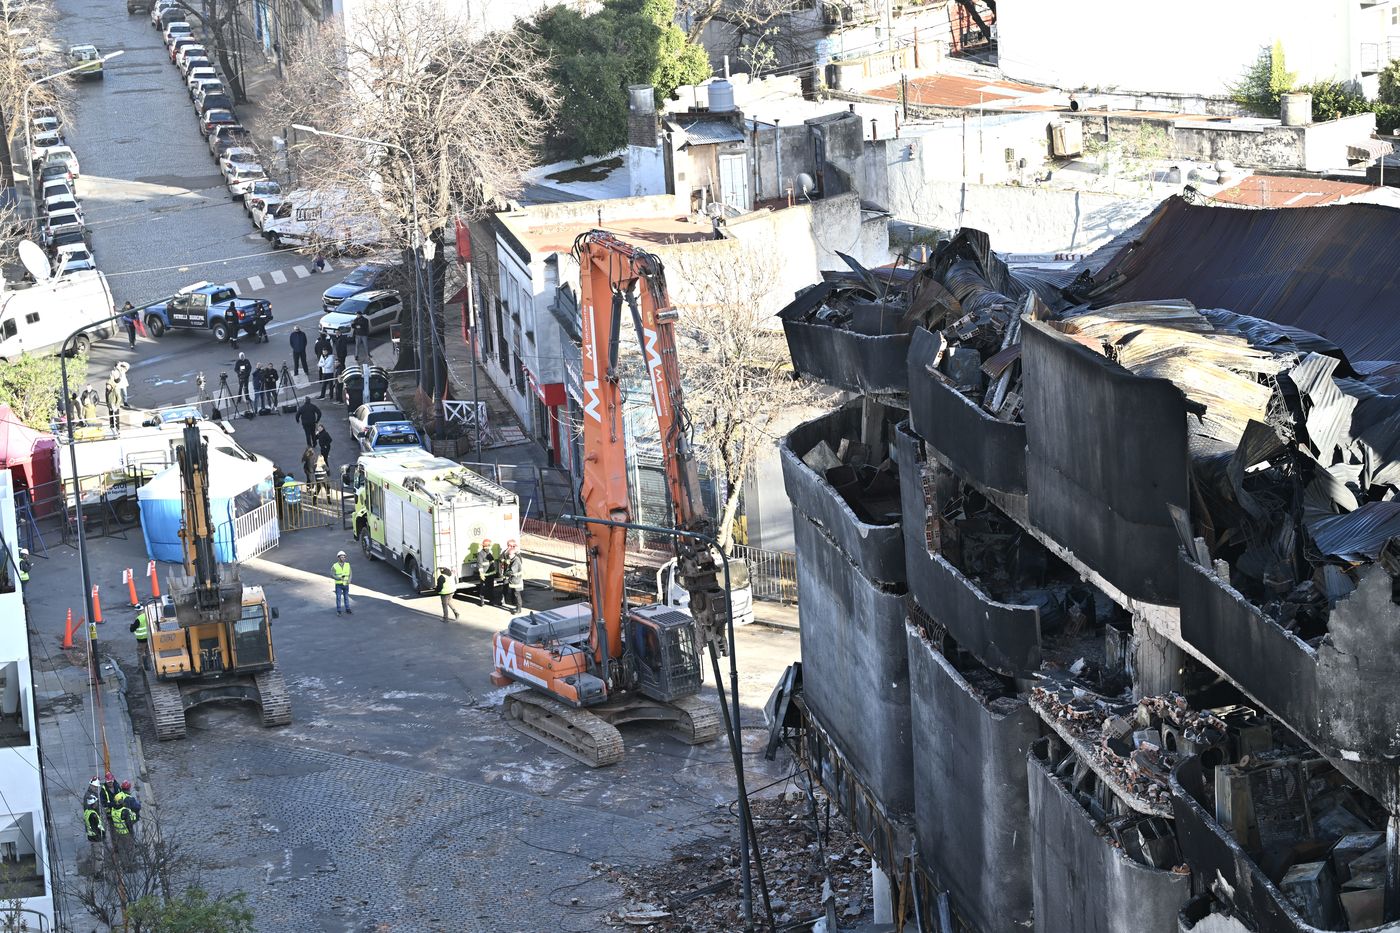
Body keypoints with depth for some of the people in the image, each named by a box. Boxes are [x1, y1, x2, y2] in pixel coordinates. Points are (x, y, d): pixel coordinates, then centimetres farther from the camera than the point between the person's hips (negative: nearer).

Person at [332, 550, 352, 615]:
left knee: (346, 597, 9)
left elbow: (350, 574, 4)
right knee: (338, 598, -2)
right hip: (338, 584, -3)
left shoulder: (347, 565, 4)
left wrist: (349, 580, -13)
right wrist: (339, 578, -20)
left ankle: (347, 610, 18)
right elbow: (332, 574, -7)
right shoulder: (335, 566, -4)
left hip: (346, 584, 3)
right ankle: (338, 611, 5)